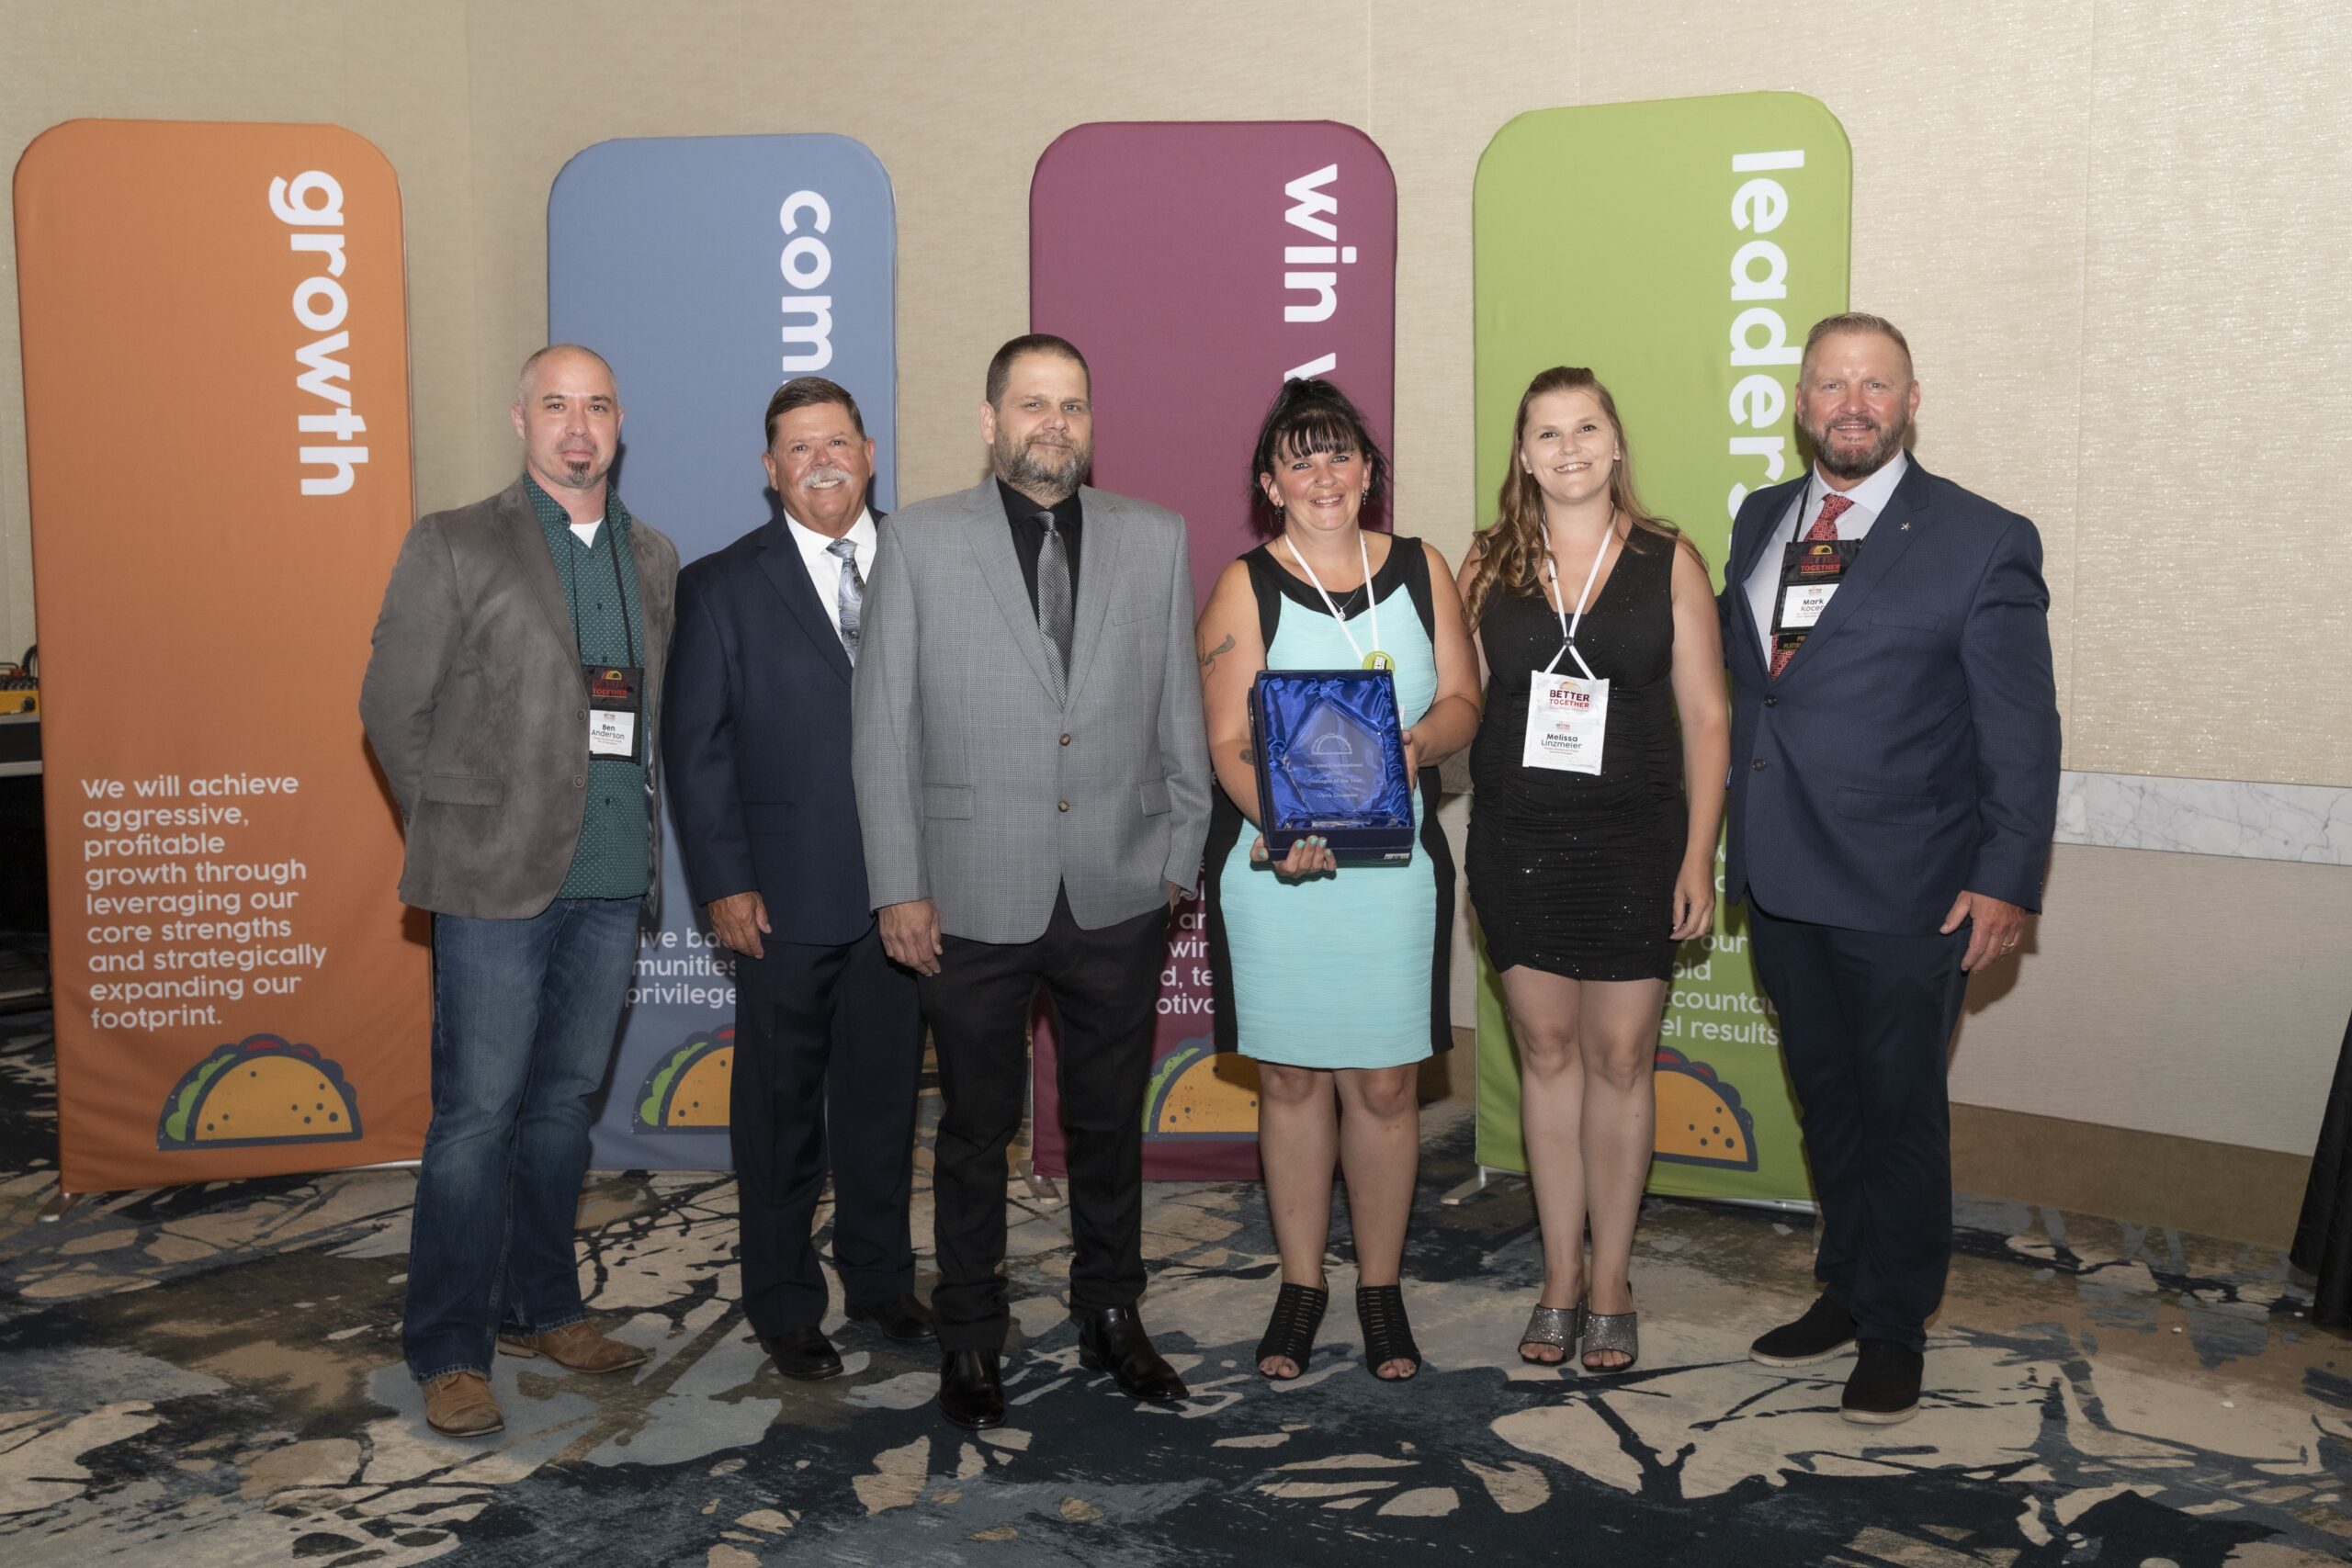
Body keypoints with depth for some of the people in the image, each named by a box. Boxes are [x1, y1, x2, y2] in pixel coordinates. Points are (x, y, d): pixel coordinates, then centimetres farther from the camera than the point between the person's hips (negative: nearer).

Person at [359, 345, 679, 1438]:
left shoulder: (653, 559, 12)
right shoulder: (453, 546, -1)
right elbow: (392, 705, 0)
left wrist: (642, 822, 6)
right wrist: (451, 827, 0)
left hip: (613, 876, 5)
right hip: (497, 876, -4)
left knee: (563, 1099, 15)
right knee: (477, 1113, -1)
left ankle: (540, 1308, 28)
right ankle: (448, 1353, 11)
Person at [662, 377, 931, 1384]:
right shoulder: (721, 586, 0)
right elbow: (696, 746, -2)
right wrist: (723, 885, -9)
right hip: (787, 896, -2)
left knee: (885, 1092, 14)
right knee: (781, 1106, 9)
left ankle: (879, 1278, 32)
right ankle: (784, 1305, 25)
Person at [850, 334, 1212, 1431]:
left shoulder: (1156, 539, 5)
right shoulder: (919, 541, -1)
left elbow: (1179, 713, 9)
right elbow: (883, 727, -2)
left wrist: (1182, 854, 7)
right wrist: (897, 885, -5)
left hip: (1119, 895, 2)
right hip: (975, 897, -2)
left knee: (1110, 1121, 15)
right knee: (977, 1125, 11)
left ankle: (1110, 1317, 33)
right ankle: (970, 1337, 29)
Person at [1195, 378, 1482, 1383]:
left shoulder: (1419, 568, 7)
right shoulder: (1245, 587, -1)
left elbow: (1463, 698, 7)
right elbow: (1227, 741, -7)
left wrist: (1421, 743, -15)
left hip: (1393, 867, 1)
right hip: (1274, 868, -1)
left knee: (1385, 1083, 6)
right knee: (1291, 1078, 9)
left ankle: (1381, 1288, 23)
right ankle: (1300, 1285, 25)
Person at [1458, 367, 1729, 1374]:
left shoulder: (1670, 561, 1)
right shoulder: (1487, 566, 6)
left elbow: (1705, 718, 0)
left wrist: (1698, 856, -4)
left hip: (1634, 841, -2)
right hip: (1518, 841, 2)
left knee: (1620, 1059, 3)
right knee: (1546, 1052, 9)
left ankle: (1610, 1282, 18)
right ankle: (1560, 1281, 21)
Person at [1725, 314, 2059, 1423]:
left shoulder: (1981, 541, -8)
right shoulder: (1758, 521, 9)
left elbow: (2021, 731, -7)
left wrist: (2007, 879, -12)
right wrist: (1725, 835, 7)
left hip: (1905, 890, -5)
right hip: (1779, 875, 5)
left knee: (1899, 1108, 7)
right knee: (1825, 1095, 18)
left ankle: (1894, 1328, 25)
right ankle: (1845, 1288, 35)